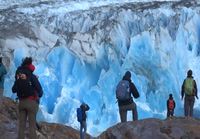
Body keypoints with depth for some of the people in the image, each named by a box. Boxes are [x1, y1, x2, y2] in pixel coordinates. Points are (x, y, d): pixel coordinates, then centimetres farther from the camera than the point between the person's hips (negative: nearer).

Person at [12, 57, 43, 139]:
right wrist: (39, 95, 11)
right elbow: (39, 89, -9)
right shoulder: (32, 77, -9)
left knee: (21, 125, 7)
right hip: (31, 102, -4)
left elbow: (13, 90, 12)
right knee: (32, 125, -3)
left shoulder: (18, 77, 5)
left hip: (21, 102, 5)